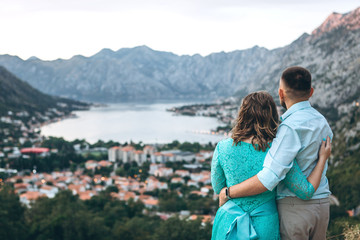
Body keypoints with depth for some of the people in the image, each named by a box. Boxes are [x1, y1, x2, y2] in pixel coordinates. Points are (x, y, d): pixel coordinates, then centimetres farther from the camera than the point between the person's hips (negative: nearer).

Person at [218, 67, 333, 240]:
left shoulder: (291, 127, -20)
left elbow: (269, 178, -27)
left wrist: (228, 192, -16)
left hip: (294, 207, -8)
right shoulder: (321, 121, 7)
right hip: (322, 205, 8)